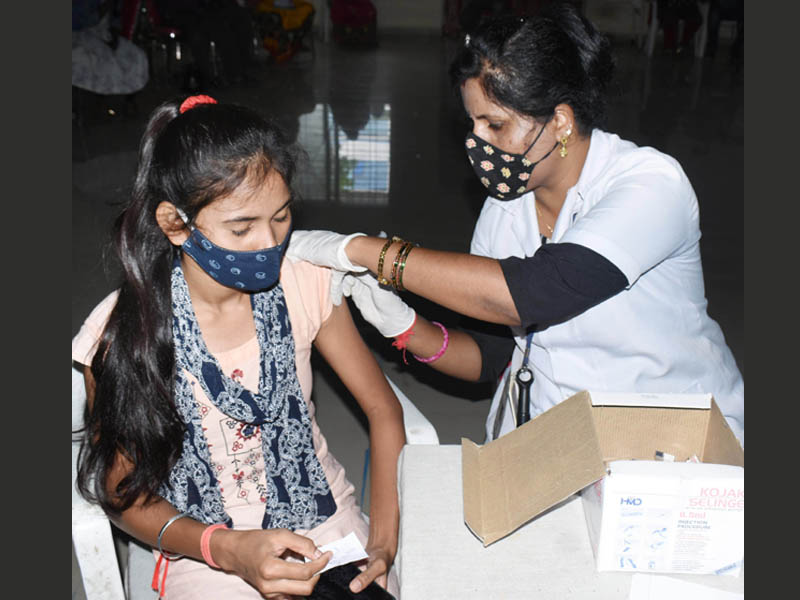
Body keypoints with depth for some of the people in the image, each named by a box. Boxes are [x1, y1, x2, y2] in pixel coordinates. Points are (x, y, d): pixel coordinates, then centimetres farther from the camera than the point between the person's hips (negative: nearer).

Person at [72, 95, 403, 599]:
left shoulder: (305, 282, -10)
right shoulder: (120, 333, -15)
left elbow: (382, 407, -1)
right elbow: (123, 493, -5)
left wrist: (384, 537, -12)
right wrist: (228, 549, -21)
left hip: (326, 521, 2)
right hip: (204, 551, -1)